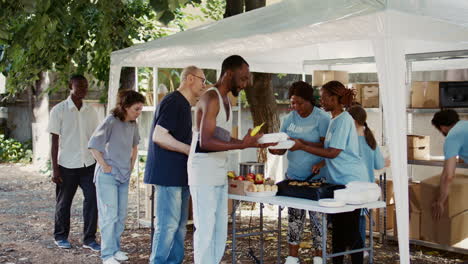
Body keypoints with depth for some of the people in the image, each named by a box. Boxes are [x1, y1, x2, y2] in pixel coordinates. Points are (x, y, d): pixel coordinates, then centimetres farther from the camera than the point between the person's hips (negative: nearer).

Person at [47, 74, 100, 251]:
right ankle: (61, 237, 26)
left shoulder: (90, 111, 8)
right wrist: (55, 169, -8)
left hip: (88, 164, 4)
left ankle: (89, 239, 8)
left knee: (92, 199, -3)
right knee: (64, 202, 9)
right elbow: (55, 141, -5)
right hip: (67, 165, -3)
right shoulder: (59, 110, -5)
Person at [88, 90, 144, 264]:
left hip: (124, 176, 7)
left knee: (121, 215, 12)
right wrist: (104, 166, -13)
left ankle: (115, 249, 24)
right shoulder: (111, 121, -16)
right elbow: (93, 145, -16)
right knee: (109, 215, -6)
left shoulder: (133, 124, 5)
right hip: (107, 176, -7)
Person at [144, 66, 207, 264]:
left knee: (179, 225, 13)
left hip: (180, 175, 10)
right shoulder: (173, 102, -13)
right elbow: (158, 136, -22)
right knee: (168, 224, -7)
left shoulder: (184, 105, 18)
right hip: (168, 174, -10)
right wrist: (189, 149, -18)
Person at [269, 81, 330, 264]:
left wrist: (302, 143, -24)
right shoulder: (288, 119, 8)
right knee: (294, 216, 6)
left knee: (317, 217, -1)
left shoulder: (322, 118, -7)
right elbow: (282, 147, 9)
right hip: (293, 175, 5)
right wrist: (276, 150, -14)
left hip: (316, 177, -4)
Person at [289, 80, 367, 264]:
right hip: (338, 181, 9)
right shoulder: (334, 119, 14)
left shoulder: (343, 120, -15)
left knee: (351, 231, -5)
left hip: (350, 181, -9)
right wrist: (322, 163, 6)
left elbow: (333, 152, -17)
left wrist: (302, 146, -13)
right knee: (338, 229, 13)